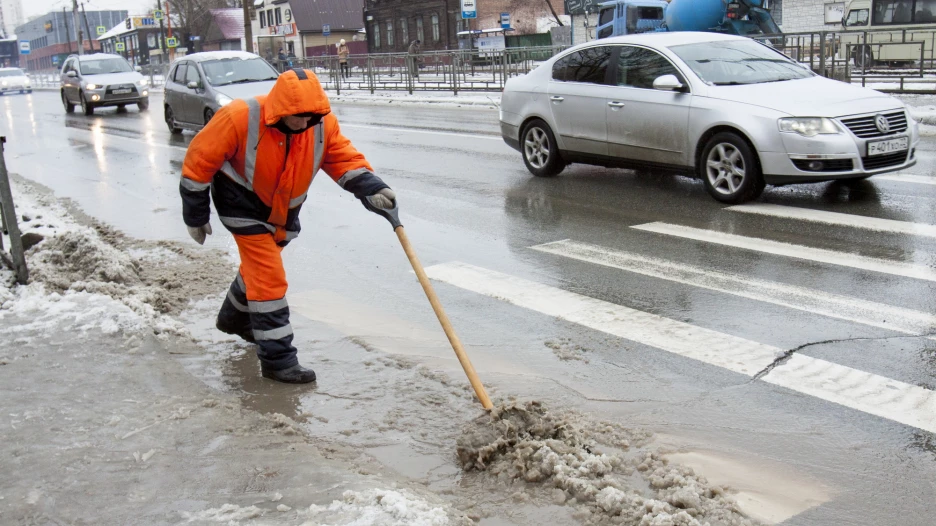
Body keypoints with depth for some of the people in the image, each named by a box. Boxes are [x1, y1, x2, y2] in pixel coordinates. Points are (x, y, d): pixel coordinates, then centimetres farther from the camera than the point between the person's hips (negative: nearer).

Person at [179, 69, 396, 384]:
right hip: (243, 204, -6)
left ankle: (234, 318, 54)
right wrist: (196, 216, -12)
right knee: (269, 276, -14)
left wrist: (371, 189, -32)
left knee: (259, 265, 25)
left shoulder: (323, 123, -19)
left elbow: (344, 159, -12)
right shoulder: (239, 119, -30)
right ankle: (277, 359, -7)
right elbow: (198, 162, -20)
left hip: (284, 209, 6)